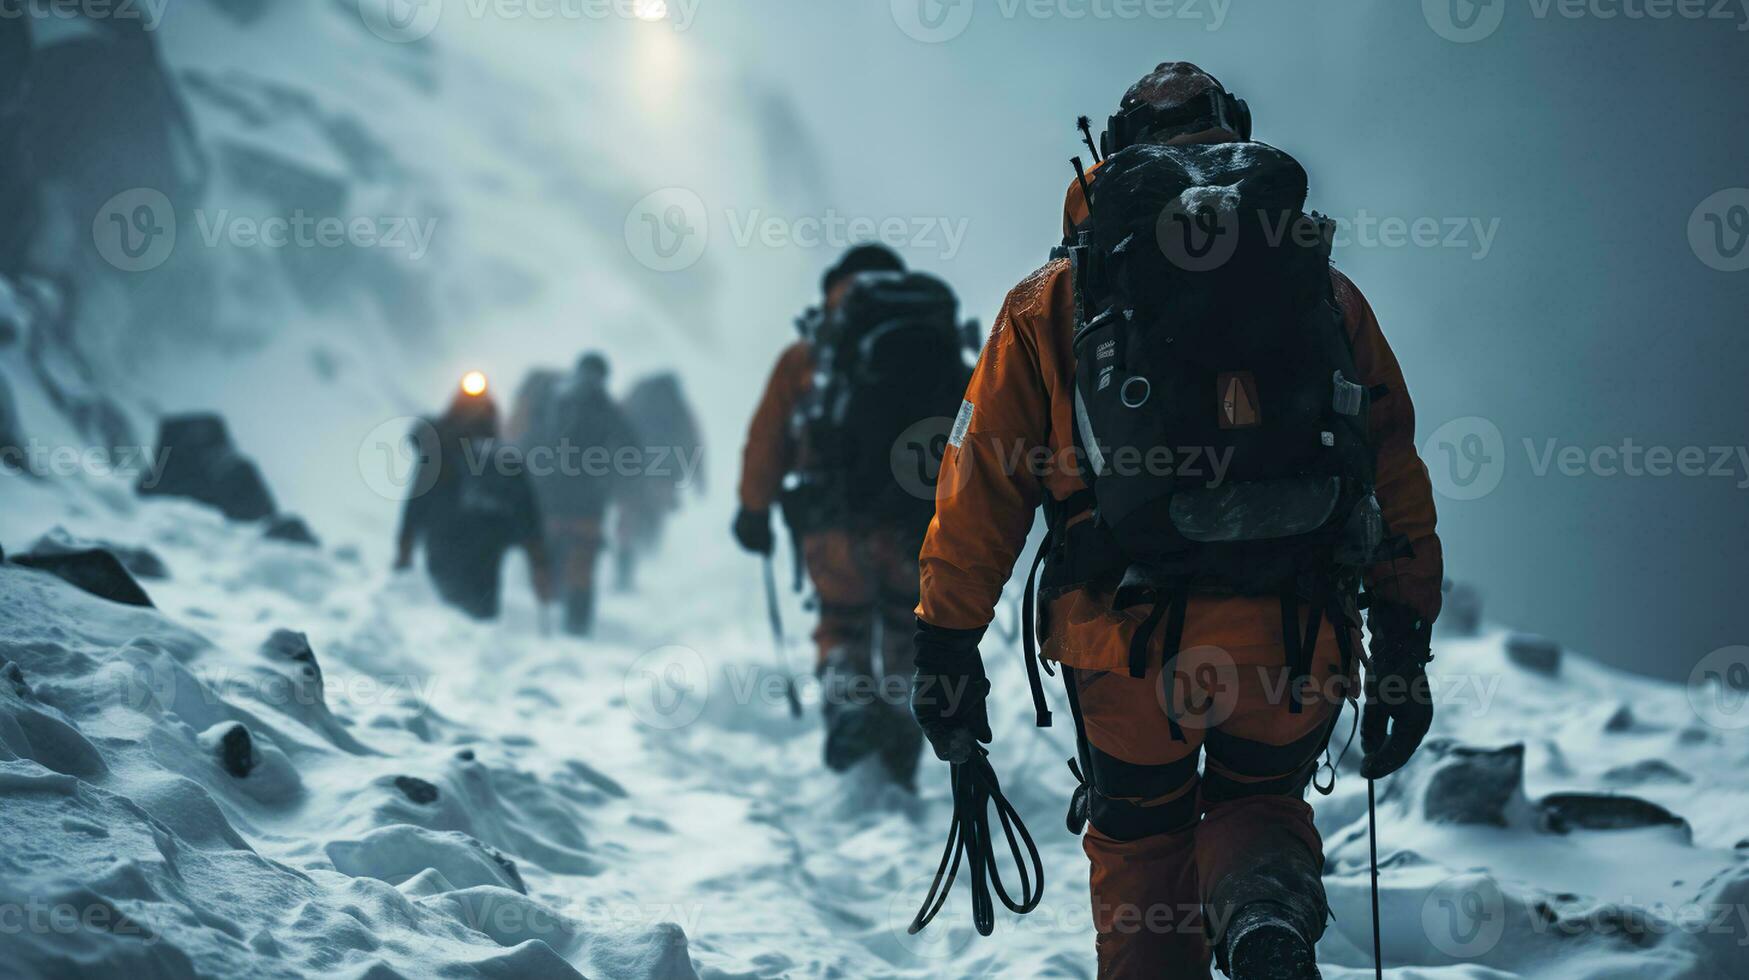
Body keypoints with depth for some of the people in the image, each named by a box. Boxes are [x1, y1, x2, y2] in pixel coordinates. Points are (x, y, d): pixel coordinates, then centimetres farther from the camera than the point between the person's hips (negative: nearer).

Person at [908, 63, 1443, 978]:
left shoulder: (1053, 300, 12)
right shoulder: (1325, 289, 15)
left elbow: (981, 479, 8)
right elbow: (1396, 472, 12)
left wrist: (947, 646, 12)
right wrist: (1404, 650, 14)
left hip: (1127, 637, 0)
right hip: (1297, 644, 1)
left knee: (1138, 843, 21)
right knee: (1261, 805, 23)